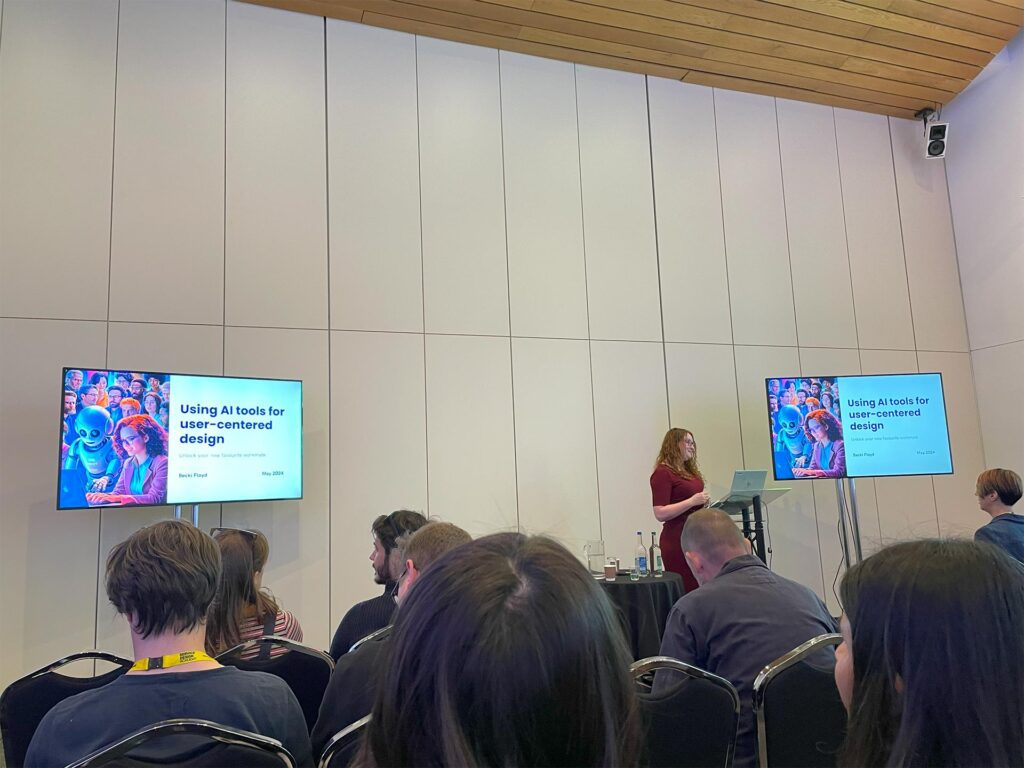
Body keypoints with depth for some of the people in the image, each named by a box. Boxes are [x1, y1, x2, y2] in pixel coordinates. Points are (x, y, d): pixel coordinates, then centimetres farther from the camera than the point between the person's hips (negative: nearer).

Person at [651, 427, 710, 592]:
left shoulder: (690, 471, 17)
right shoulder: (662, 473, -8)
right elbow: (660, 514, -17)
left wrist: (705, 502, 12)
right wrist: (692, 501, -19)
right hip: (678, 540, -8)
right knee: (686, 590, -9)